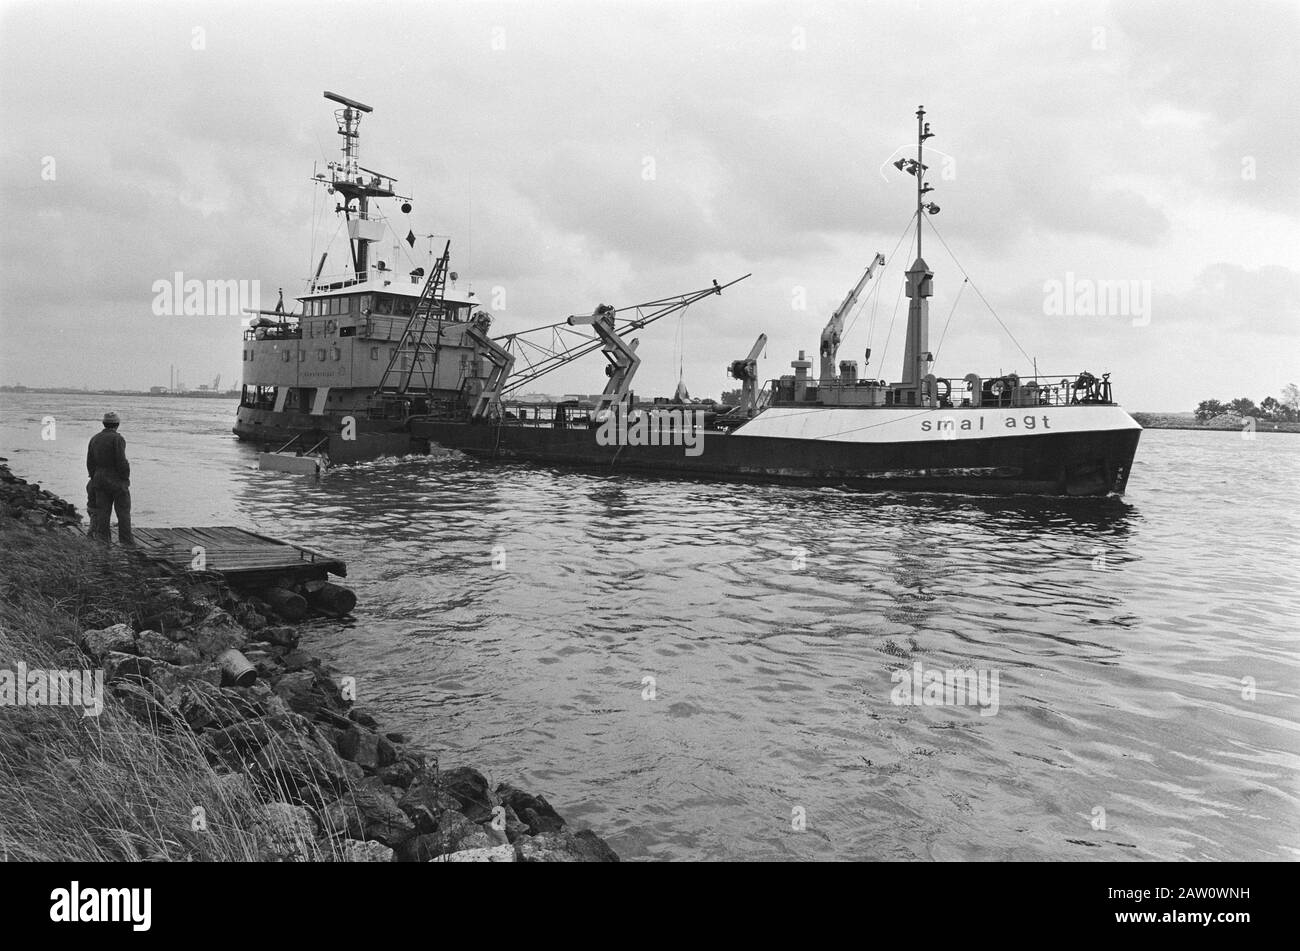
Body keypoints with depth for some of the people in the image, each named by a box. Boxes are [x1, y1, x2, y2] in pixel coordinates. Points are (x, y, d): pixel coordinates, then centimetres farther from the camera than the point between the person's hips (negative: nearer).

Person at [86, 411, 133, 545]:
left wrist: (94, 479, 17)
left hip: (99, 479, 6)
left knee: (103, 511, 8)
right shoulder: (117, 438, -13)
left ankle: (103, 538, 8)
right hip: (117, 481, -6)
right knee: (123, 511, 0)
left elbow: (89, 462, 9)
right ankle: (126, 540, 0)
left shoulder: (94, 439, 8)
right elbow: (121, 461, -18)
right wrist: (126, 478, -9)